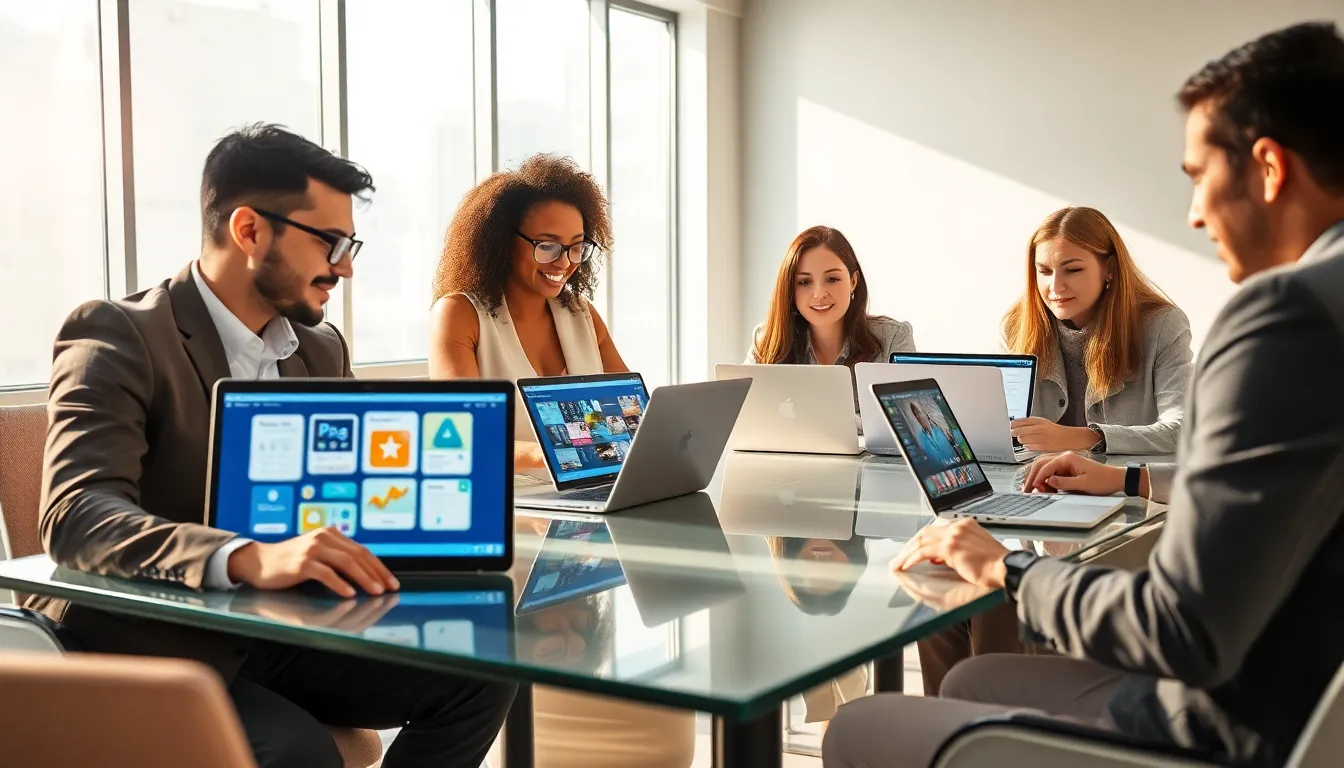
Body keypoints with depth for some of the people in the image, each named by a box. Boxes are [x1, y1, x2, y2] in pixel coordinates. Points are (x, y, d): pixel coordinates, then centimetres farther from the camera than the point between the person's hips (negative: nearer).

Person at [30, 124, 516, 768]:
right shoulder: (115, 338, -13)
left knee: (477, 678, -10)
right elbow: (78, 516, -27)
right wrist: (248, 559, -44)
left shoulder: (321, 350, 11)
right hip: (149, 646, -7)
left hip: (278, 632, 7)